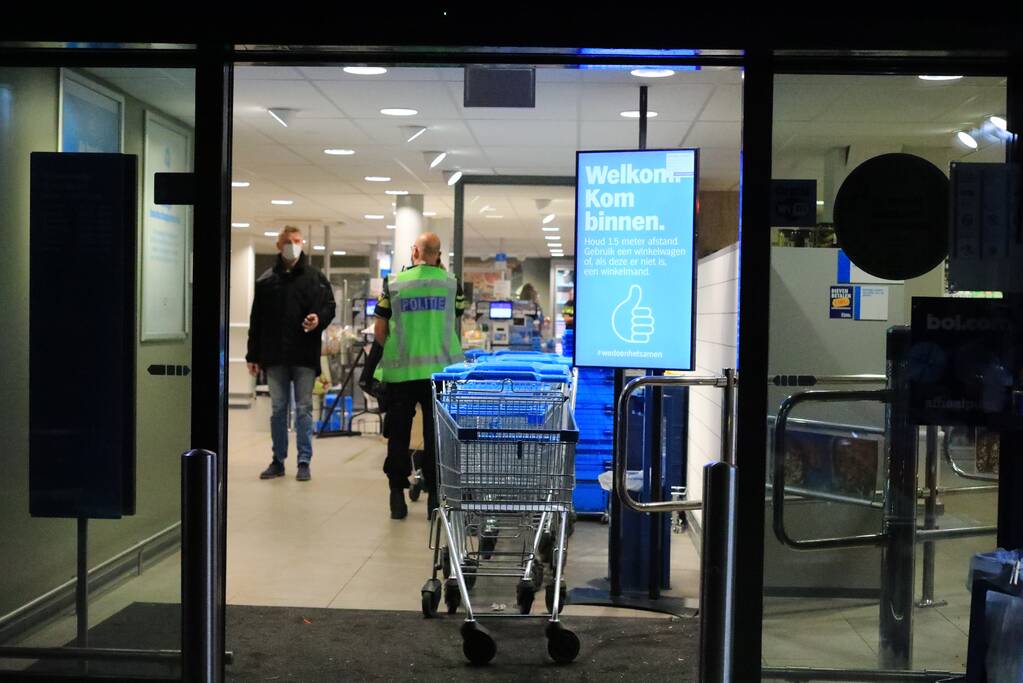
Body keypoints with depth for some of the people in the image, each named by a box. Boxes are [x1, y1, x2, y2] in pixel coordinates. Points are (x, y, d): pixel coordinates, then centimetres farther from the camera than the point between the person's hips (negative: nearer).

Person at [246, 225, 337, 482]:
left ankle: (304, 462, 8)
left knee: (303, 409, 2)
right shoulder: (266, 280, 9)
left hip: (305, 355, -2)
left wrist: (319, 319, -21)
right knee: (278, 409, 8)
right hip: (275, 356, 2)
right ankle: (278, 461, 16)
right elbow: (256, 320, 11)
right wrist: (253, 355, 8)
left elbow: (329, 307, 2)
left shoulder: (315, 278, 4)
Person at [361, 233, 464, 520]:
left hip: (400, 370, 0)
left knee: (398, 436, 9)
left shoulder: (393, 284, 0)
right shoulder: (451, 283, 1)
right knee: (435, 436, 7)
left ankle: (397, 498, 12)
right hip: (440, 369, 0)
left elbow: (380, 331, 2)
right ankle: (434, 497, 9)